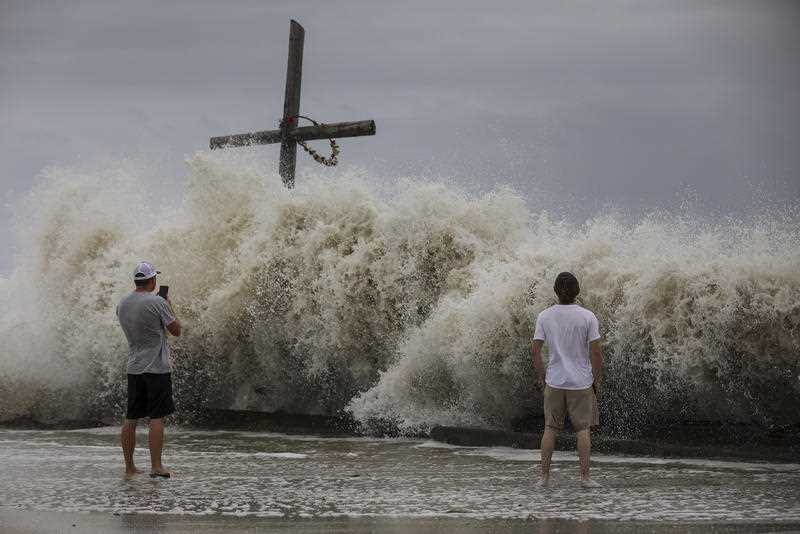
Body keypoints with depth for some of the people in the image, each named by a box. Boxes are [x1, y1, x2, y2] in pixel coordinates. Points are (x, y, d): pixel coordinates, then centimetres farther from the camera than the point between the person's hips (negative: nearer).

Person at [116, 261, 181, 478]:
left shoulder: (123, 304, 7)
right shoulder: (157, 303, -12)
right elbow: (176, 330, -5)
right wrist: (169, 308, 10)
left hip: (134, 369, 6)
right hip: (157, 368, -6)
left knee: (131, 418, 8)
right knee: (157, 417, -4)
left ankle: (129, 467, 12)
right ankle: (156, 466, -7)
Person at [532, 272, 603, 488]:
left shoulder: (544, 316, -4)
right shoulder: (588, 317, -10)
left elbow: (536, 350, -3)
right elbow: (596, 352, -10)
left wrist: (540, 376, 9)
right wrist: (598, 379, 2)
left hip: (554, 381, 2)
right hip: (581, 382, -2)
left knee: (550, 428, 10)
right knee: (583, 429, 6)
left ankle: (545, 475, 10)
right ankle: (585, 476, 4)